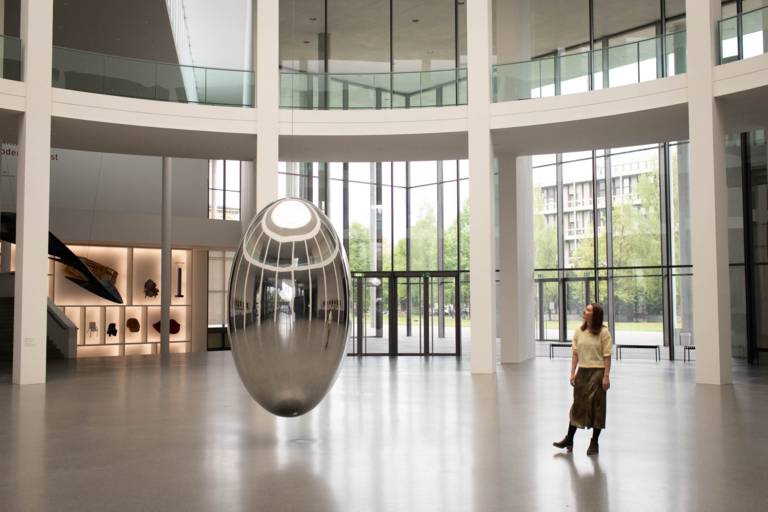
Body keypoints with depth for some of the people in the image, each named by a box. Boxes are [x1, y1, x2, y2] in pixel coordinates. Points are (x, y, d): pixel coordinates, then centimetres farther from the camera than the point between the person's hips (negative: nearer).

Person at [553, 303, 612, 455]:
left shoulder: (603, 332, -10)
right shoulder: (578, 331, 3)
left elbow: (607, 356, -10)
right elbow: (575, 353, 6)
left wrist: (606, 376, -14)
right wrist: (573, 372, 1)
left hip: (597, 372, -4)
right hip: (582, 371, 4)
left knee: (596, 406, 4)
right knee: (578, 404, 10)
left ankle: (594, 443, 17)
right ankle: (569, 439, 19)